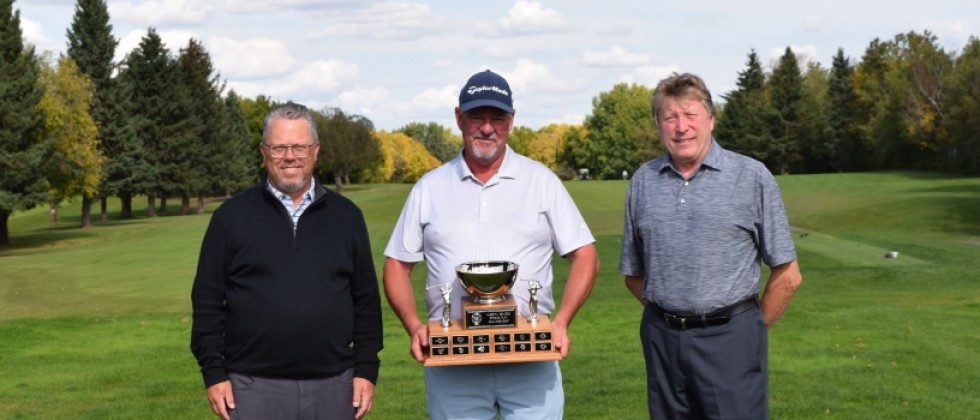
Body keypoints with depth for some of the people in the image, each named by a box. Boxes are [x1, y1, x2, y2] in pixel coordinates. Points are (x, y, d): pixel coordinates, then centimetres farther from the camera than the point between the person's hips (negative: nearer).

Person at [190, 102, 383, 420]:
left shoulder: (346, 216, 8)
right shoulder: (232, 217, 3)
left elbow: (366, 300, 9)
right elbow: (208, 301, 3)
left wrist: (366, 370, 3)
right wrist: (214, 373, -3)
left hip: (333, 387, 2)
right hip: (254, 388, -2)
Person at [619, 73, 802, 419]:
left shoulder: (751, 176, -3)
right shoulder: (643, 181, 7)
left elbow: (787, 275, 0)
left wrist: (751, 329, 4)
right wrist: (668, 316, 10)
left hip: (729, 338, -3)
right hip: (662, 339, 4)